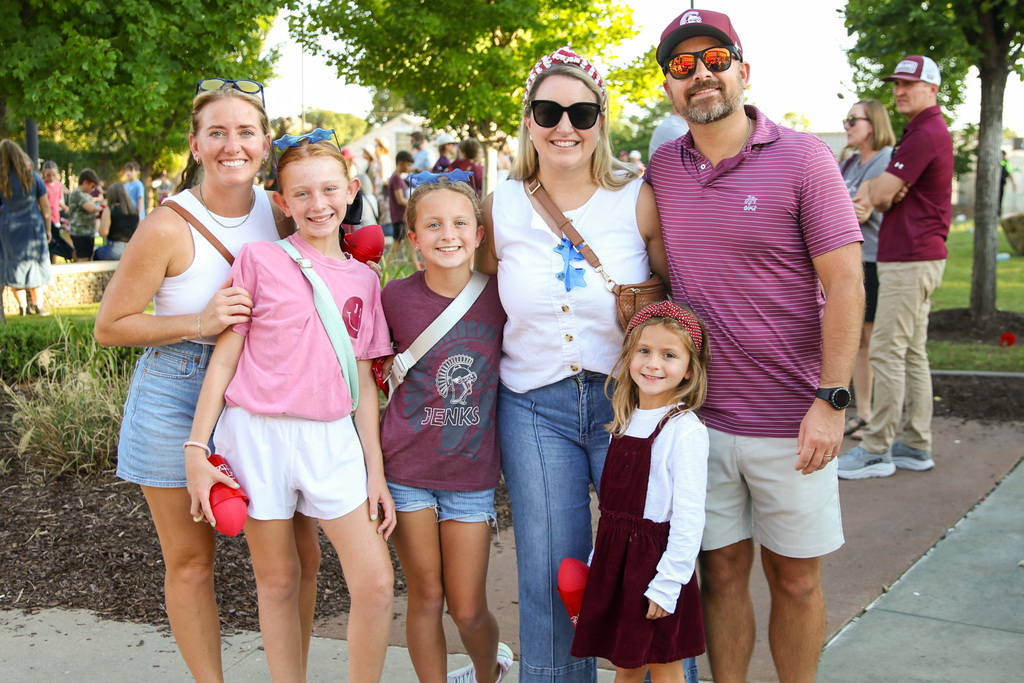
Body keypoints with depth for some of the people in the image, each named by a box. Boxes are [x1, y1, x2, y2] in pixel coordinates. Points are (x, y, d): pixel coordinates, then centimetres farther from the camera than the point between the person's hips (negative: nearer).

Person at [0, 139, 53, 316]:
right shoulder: (32, 177, -5)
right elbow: (45, 207, -2)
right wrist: (48, 228, 7)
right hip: (33, 225, 0)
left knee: (15, 265, 9)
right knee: (36, 263, 9)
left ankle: (23, 306, 10)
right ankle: (38, 304, 7)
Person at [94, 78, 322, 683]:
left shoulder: (280, 213, -1)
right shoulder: (169, 227, -15)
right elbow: (110, 326, -9)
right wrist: (201, 322, -20)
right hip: (178, 399, -3)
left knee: (301, 554, 5)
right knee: (190, 562, 9)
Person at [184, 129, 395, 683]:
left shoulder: (362, 279, 9)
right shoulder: (259, 259, -1)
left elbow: (363, 382, 11)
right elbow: (224, 356, 0)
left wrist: (375, 469, 8)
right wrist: (197, 448, -5)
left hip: (332, 439, 3)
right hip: (258, 432, -2)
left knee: (376, 583, -3)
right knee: (278, 581, 9)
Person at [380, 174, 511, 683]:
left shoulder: (500, 297, -4)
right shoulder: (397, 297, -7)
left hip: (472, 473, 1)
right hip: (406, 468, 0)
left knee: (468, 610, 7)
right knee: (425, 598, 8)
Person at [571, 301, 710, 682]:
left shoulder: (685, 430, -15)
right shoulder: (625, 422, 8)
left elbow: (689, 518, -18)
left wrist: (667, 584, -20)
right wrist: (598, 559, 15)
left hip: (656, 560, -6)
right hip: (615, 555, 7)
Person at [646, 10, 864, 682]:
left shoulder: (802, 158, -7)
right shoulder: (662, 169, 6)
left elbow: (845, 282, -9)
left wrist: (831, 401, -15)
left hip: (790, 421, -3)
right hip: (699, 416, 3)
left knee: (795, 579, 10)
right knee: (721, 571, 12)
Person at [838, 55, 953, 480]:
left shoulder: (925, 134, -15)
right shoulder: (932, 131, 20)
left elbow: (880, 196, -18)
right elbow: (884, 196, 15)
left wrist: (877, 189, 4)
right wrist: (886, 190, -8)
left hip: (910, 260, -11)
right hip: (919, 256, 11)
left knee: (887, 352, -8)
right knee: (913, 353, 12)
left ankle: (876, 451, -5)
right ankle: (916, 447, 17)